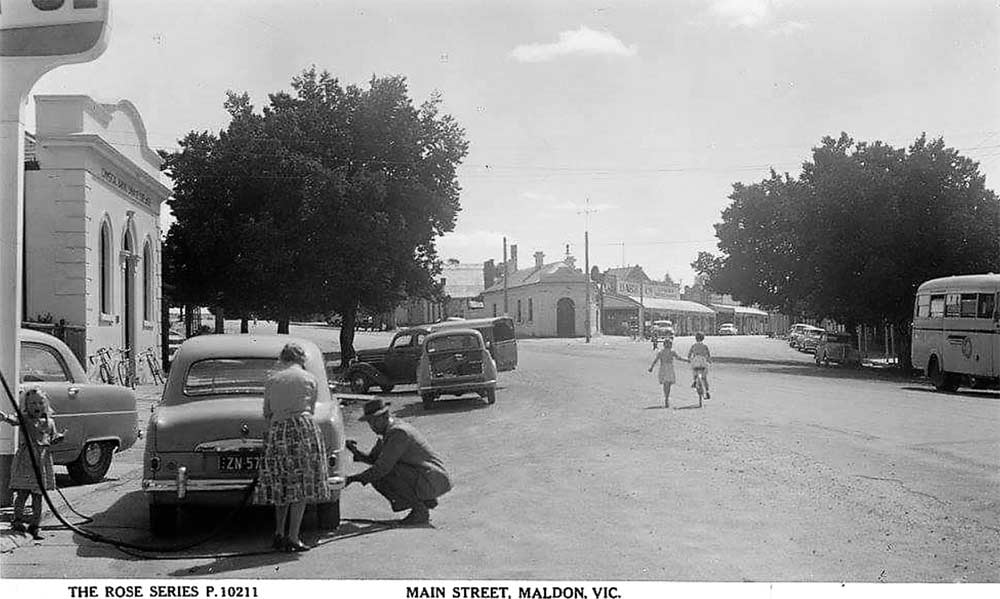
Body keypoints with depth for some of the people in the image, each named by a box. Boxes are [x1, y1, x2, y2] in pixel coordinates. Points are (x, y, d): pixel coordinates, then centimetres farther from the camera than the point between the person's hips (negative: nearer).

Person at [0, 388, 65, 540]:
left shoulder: (49, 422, 9)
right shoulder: (24, 419, -3)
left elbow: (52, 441, 15)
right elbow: (14, 420, -25)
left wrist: (60, 437, -8)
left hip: (42, 461, 3)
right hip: (25, 461, -3)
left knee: (38, 495, 5)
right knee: (22, 493, -1)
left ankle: (34, 525, 12)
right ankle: (17, 521, 17)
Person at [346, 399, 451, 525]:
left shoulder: (398, 432, -20)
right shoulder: (388, 430, 11)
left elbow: (383, 467, -25)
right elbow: (372, 459, 16)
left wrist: (354, 478, -18)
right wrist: (355, 451, -3)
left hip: (435, 481, -10)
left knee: (385, 473, -22)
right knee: (376, 478, 5)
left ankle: (420, 510, -10)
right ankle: (425, 501, 9)